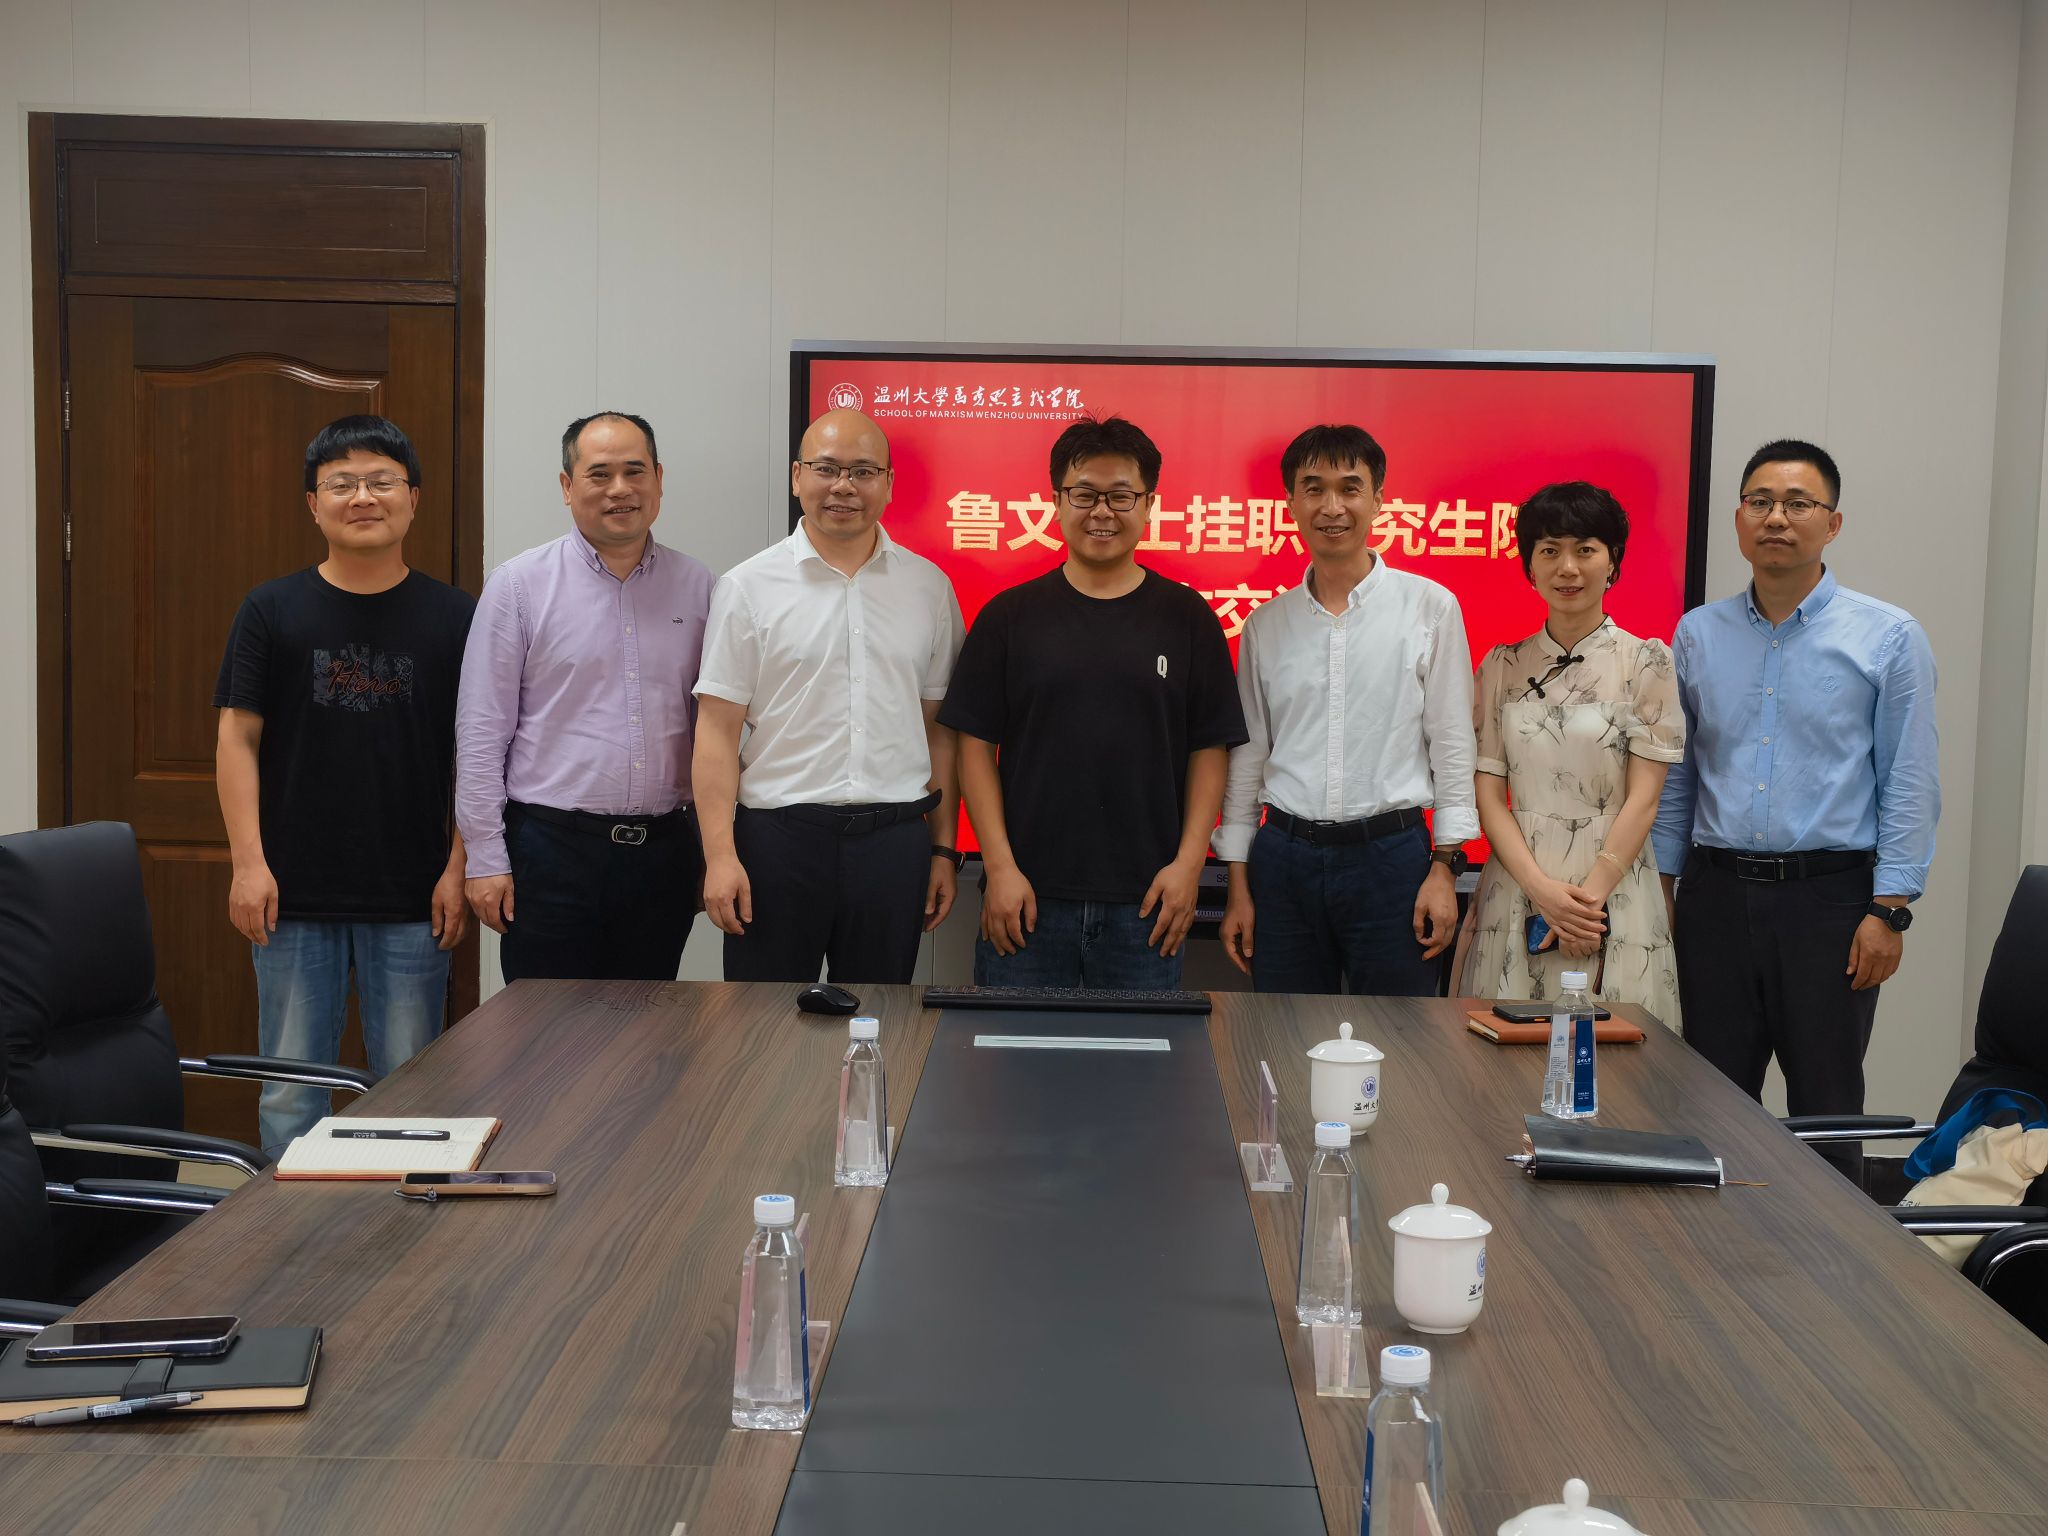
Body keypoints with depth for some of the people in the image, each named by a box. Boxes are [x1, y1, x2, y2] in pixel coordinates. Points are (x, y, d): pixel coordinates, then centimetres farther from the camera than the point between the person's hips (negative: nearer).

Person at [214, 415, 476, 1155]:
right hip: (295, 897, 0)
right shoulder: (272, 611, 2)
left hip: (412, 899, 0)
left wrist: (459, 868, -3)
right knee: (290, 1092, 8)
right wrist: (248, 860, -7)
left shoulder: (452, 616, 2)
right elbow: (238, 739, 1)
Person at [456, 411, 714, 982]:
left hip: (663, 850, 3)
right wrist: (485, 858, -7)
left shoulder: (695, 585, 7)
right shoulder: (519, 584, -1)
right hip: (551, 847, -3)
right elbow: (481, 731, -3)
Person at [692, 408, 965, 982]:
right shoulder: (748, 586, 1)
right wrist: (720, 854, -10)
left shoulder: (930, 587, 8)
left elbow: (940, 728, 10)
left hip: (895, 839, 2)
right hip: (778, 831, -2)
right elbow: (718, 729, -2)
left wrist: (944, 850, 7)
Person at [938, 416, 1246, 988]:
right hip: (1026, 897, 0)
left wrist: (1189, 862, -4)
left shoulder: (1187, 618, 5)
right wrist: (1000, 866, -5)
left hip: (1145, 904, 0)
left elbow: (1209, 750, 5)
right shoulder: (1009, 615, 4)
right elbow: (977, 746, 2)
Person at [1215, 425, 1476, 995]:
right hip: (1284, 857, 3)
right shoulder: (1266, 624, 9)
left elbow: (1452, 744, 1)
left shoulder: (1430, 607, 1)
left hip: (1390, 856, -2)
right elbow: (1247, 756, 12)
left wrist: (1444, 867, -5)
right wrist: (1238, 885, 9)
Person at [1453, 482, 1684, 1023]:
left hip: (1613, 892, -2)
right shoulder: (1502, 665, 8)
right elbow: (1488, 792, 3)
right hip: (1516, 888, 2)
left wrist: (1589, 895, -14)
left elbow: (1643, 798, -4)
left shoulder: (1647, 662, 0)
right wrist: (1542, 888, -10)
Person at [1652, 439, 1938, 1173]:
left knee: (1826, 1110, 4)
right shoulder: (1698, 634, 8)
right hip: (1717, 892, 3)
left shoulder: (1888, 637, -1)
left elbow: (1910, 784, -3)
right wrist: (1660, 886, 8)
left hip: (1828, 895, -3)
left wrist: (1890, 909, -9)